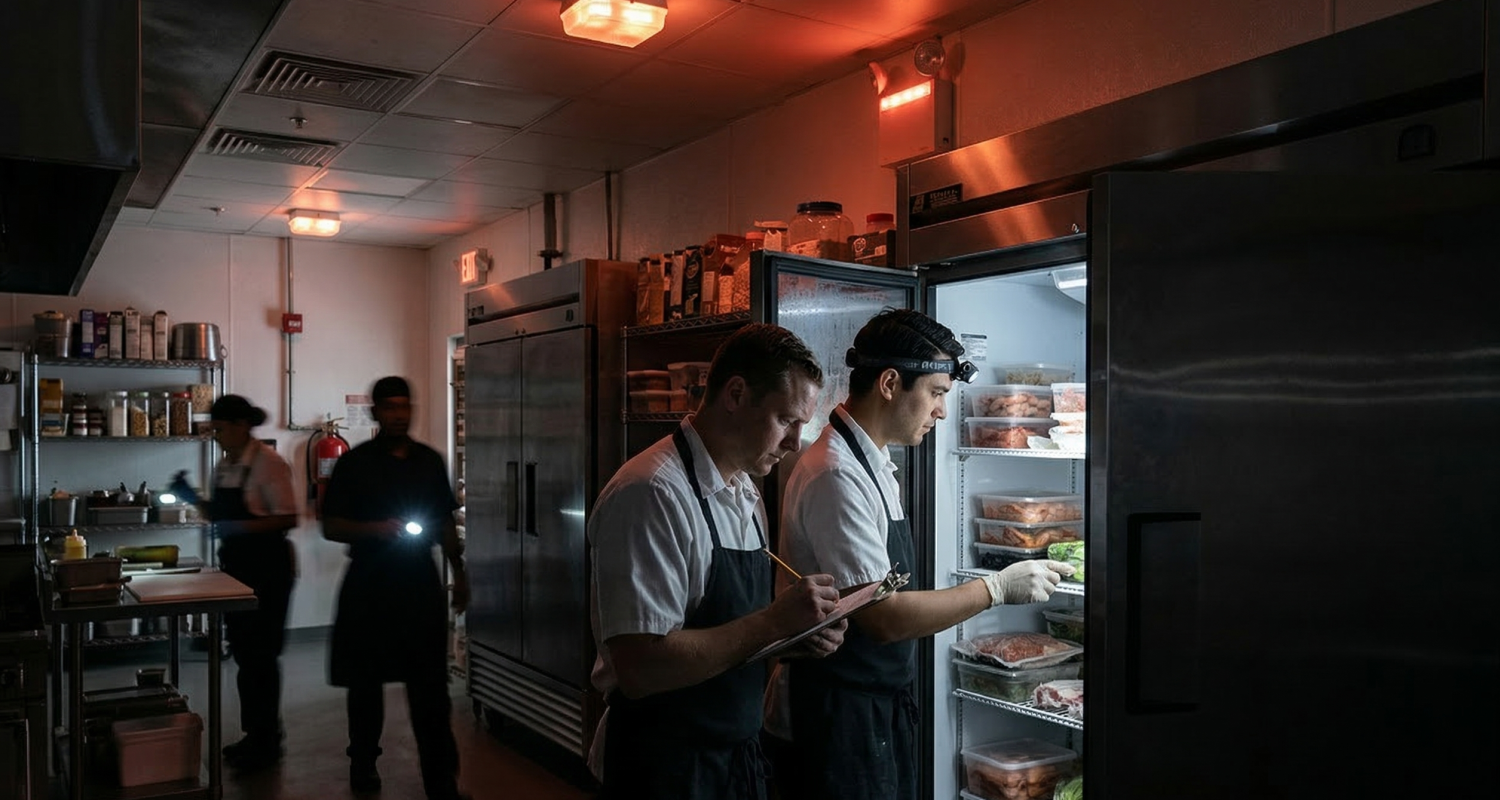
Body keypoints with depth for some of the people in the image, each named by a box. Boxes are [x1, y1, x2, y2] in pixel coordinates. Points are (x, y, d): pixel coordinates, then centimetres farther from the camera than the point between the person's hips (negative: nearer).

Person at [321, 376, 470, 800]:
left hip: (421, 582, 2)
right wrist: (377, 529, -20)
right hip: (369, 585, -1)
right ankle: (363, 762, 32)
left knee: (431, 686, -1)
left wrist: (459, 572, 12)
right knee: (367, 680, 12)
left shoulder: (430, 461, 7)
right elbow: (331, 527, -4)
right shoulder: (354, 463, -2)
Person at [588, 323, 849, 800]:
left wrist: (803, 633, -3)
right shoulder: (651, 493, -22)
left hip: (740, 755, 8)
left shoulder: (745, 491, 7)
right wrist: (775, 622, -25)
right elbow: (640, 669, -27)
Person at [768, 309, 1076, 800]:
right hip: (840, 717, -9)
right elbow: (885, 618, -25)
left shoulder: (871, 461, 8)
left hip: (883, 702, 9)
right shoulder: (836, 475, -23)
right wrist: (998, 588, -16)